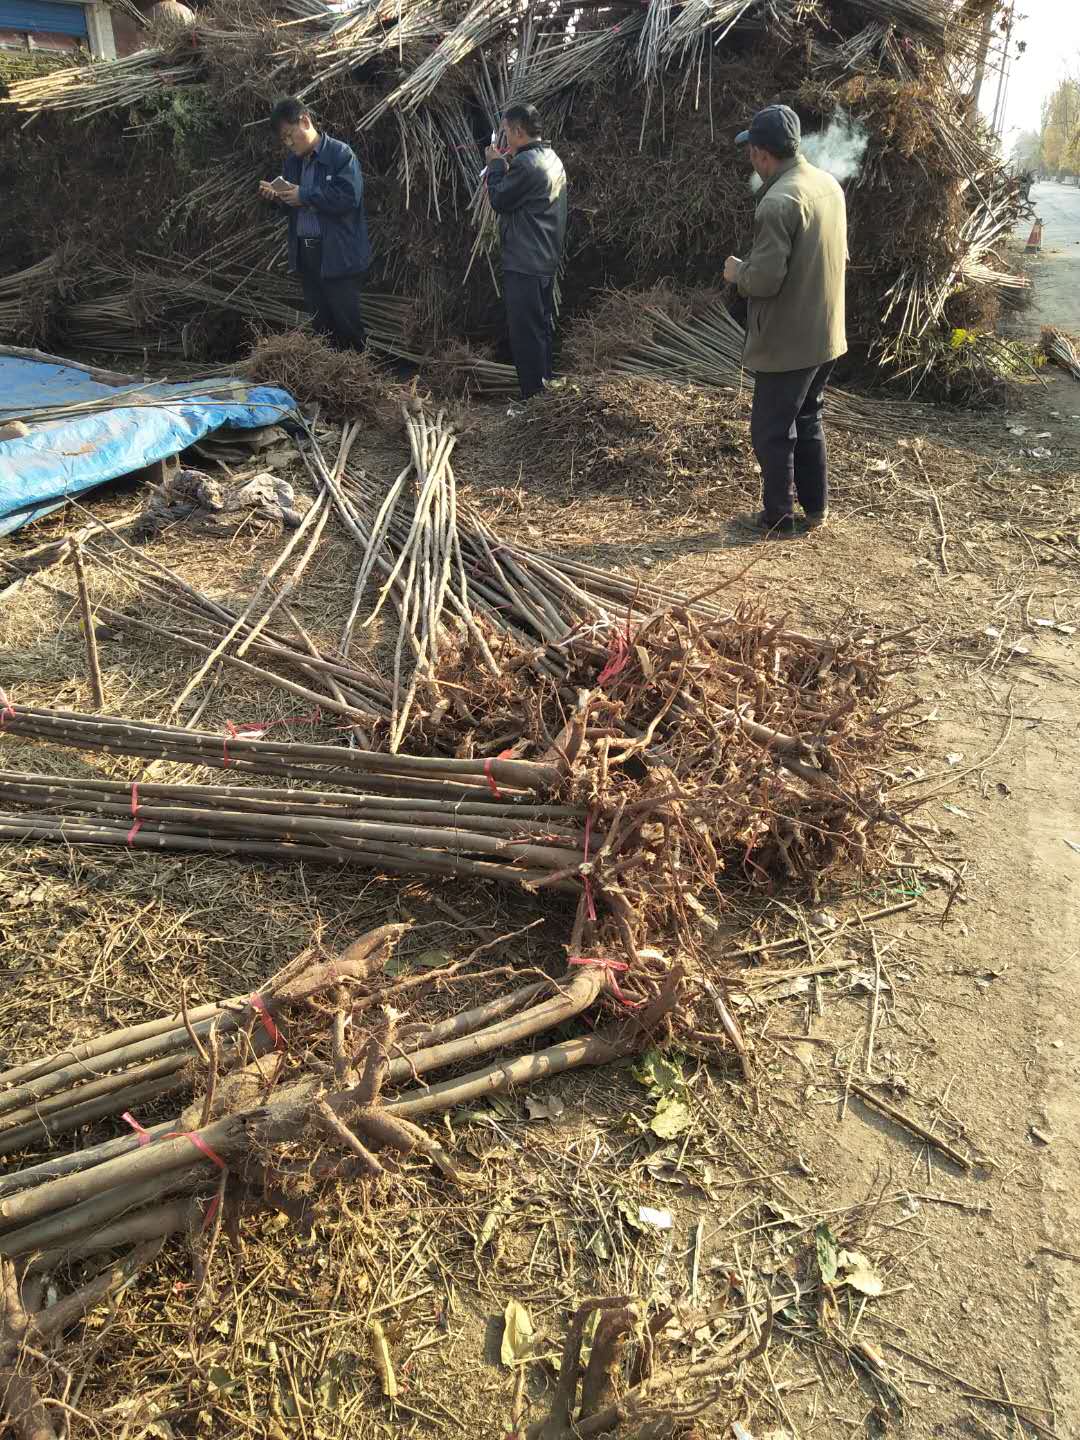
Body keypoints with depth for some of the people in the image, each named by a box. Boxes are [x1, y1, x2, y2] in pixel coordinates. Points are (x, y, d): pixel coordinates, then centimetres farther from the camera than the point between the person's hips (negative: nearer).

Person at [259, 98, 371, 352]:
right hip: (304, 254, 7)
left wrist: (304, 196, -19)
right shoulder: (292, 161, 14)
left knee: (348, 326, -3)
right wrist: (275, 195, -2)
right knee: (321, 325, 13)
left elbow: (348, 196, -21)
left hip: (338, 255, -7)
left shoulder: (340, 153, -9)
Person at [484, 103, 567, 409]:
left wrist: (496, 164, 0)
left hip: (524, 263, -10)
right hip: (546, 259, 10)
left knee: (525, 334, -5)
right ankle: (545, 388, 26)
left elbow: (498, 200, -12)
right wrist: (506, 164, 10)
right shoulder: (552, 158, 13)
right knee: (543, 328, 16)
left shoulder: (525, 162, -18)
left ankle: (533, 398, -3)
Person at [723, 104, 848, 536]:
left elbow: (764, 279, -26)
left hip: (787, 342, -9)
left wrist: (737, 272, -4)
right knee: (808, 421, 21)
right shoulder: (829, 185, 6)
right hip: (825, 334, 9)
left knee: (772, 431, 5)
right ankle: (816, 508, 29)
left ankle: (778, 516, 15)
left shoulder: (778, 201, -22)